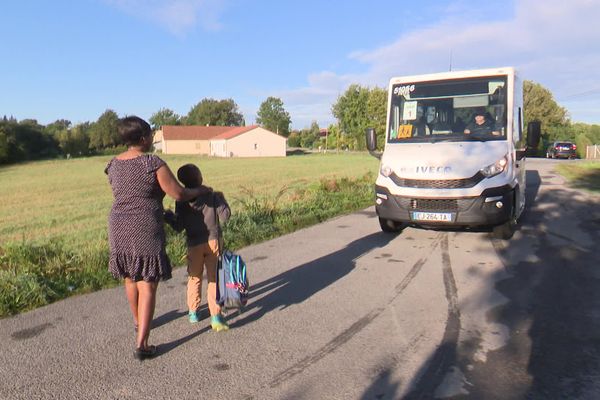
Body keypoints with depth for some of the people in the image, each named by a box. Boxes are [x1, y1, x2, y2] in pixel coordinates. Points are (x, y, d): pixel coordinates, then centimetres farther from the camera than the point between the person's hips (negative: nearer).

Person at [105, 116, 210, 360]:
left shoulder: (113, 165, 6)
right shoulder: (153, 163, -15)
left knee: (130, 278, 23)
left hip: (119, 229, 7)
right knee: (147, 286, 0)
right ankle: (141, 345, 0)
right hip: (146, 232, -6)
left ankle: (138, 322, 45)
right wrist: (200, 190, 6)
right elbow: (179, 194, -13)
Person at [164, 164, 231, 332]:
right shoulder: (212, 196, -7)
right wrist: (221, 199, 9)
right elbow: (224, 216, -6)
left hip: (194, 244, 1)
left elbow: (179, 227, -5)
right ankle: (215, 316, 3)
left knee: (195, 278, 17)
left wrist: (167, 216, 13)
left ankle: (193, 312, 28)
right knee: (214, 278, 5)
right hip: (213, 242, -1)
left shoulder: (181, 201, -6)